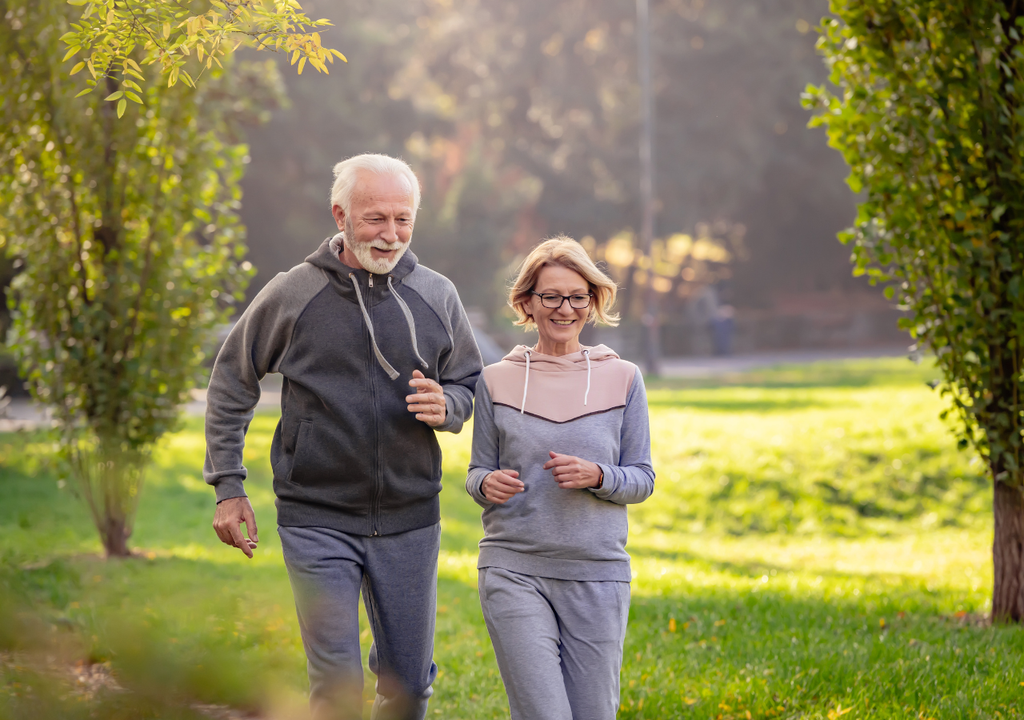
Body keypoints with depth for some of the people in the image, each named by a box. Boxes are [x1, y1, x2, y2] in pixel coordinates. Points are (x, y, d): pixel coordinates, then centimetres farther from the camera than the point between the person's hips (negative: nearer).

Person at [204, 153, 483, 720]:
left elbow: (471, 387, 14)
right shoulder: (292, 295, -4)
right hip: (318, 520, -3)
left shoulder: (437, 297, 3)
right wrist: (227, 486, 2)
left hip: (409, 521, 3)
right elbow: (231, 382, 7)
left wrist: (446, 407, -12)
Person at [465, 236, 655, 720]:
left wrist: (596, 476, -13)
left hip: (597, 573, 1)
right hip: (514, 571, -1)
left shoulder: (621, 379, 5)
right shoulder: (496, 381, 5)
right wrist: (488, 485, -12)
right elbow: (477, 473, 11)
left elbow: (643, 480, 7)